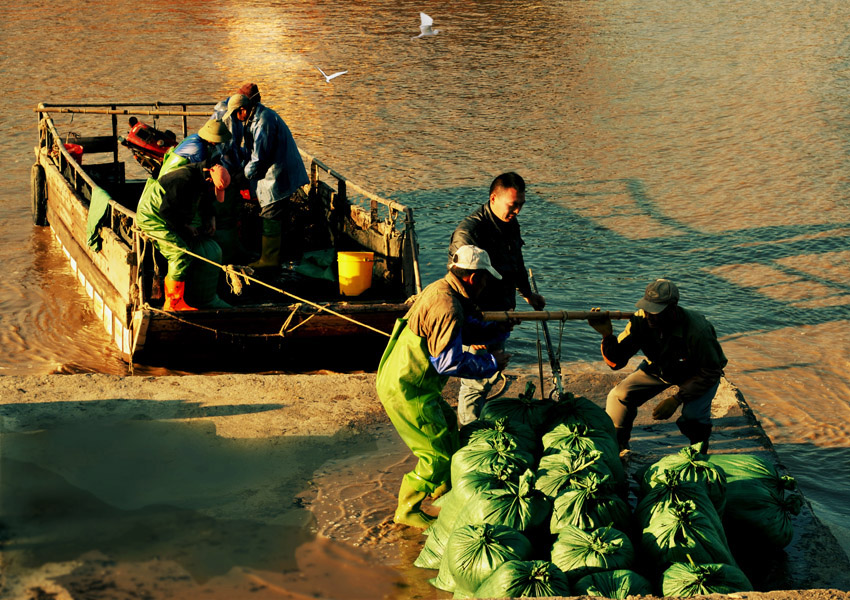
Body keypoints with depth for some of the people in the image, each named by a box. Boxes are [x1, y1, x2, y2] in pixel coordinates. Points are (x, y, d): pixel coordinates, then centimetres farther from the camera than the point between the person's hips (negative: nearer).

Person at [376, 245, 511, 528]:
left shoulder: (440, 290, 7)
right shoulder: (447, 308, -26)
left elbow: (467, 329, 22)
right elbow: (450, 363, -26)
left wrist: (501, 327, 12)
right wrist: (491, 362, -14)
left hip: (398, 376, 11)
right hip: (405, 389, -11)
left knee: (448, 424, 26)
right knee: (437, 455, -4)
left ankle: (444, 493, 43)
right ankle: (407, 510, 12)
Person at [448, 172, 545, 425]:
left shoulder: (511, 223, 5)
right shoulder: (469, 231, -23)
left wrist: (527, 293, 39)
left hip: (501, 315, 9)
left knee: (492, 374, 20)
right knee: (476, 382, -2)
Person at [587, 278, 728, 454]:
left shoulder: (696, 331, -38)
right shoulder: (641, 320, -27)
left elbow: (710, 372, -24)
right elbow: (616, 362, -22)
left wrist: (676, 399, -31)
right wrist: (607, 335, -43)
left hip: (696, 373, -4)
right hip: (660, 367, 4)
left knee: (693, 417, -29)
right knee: (618, 397, -14)